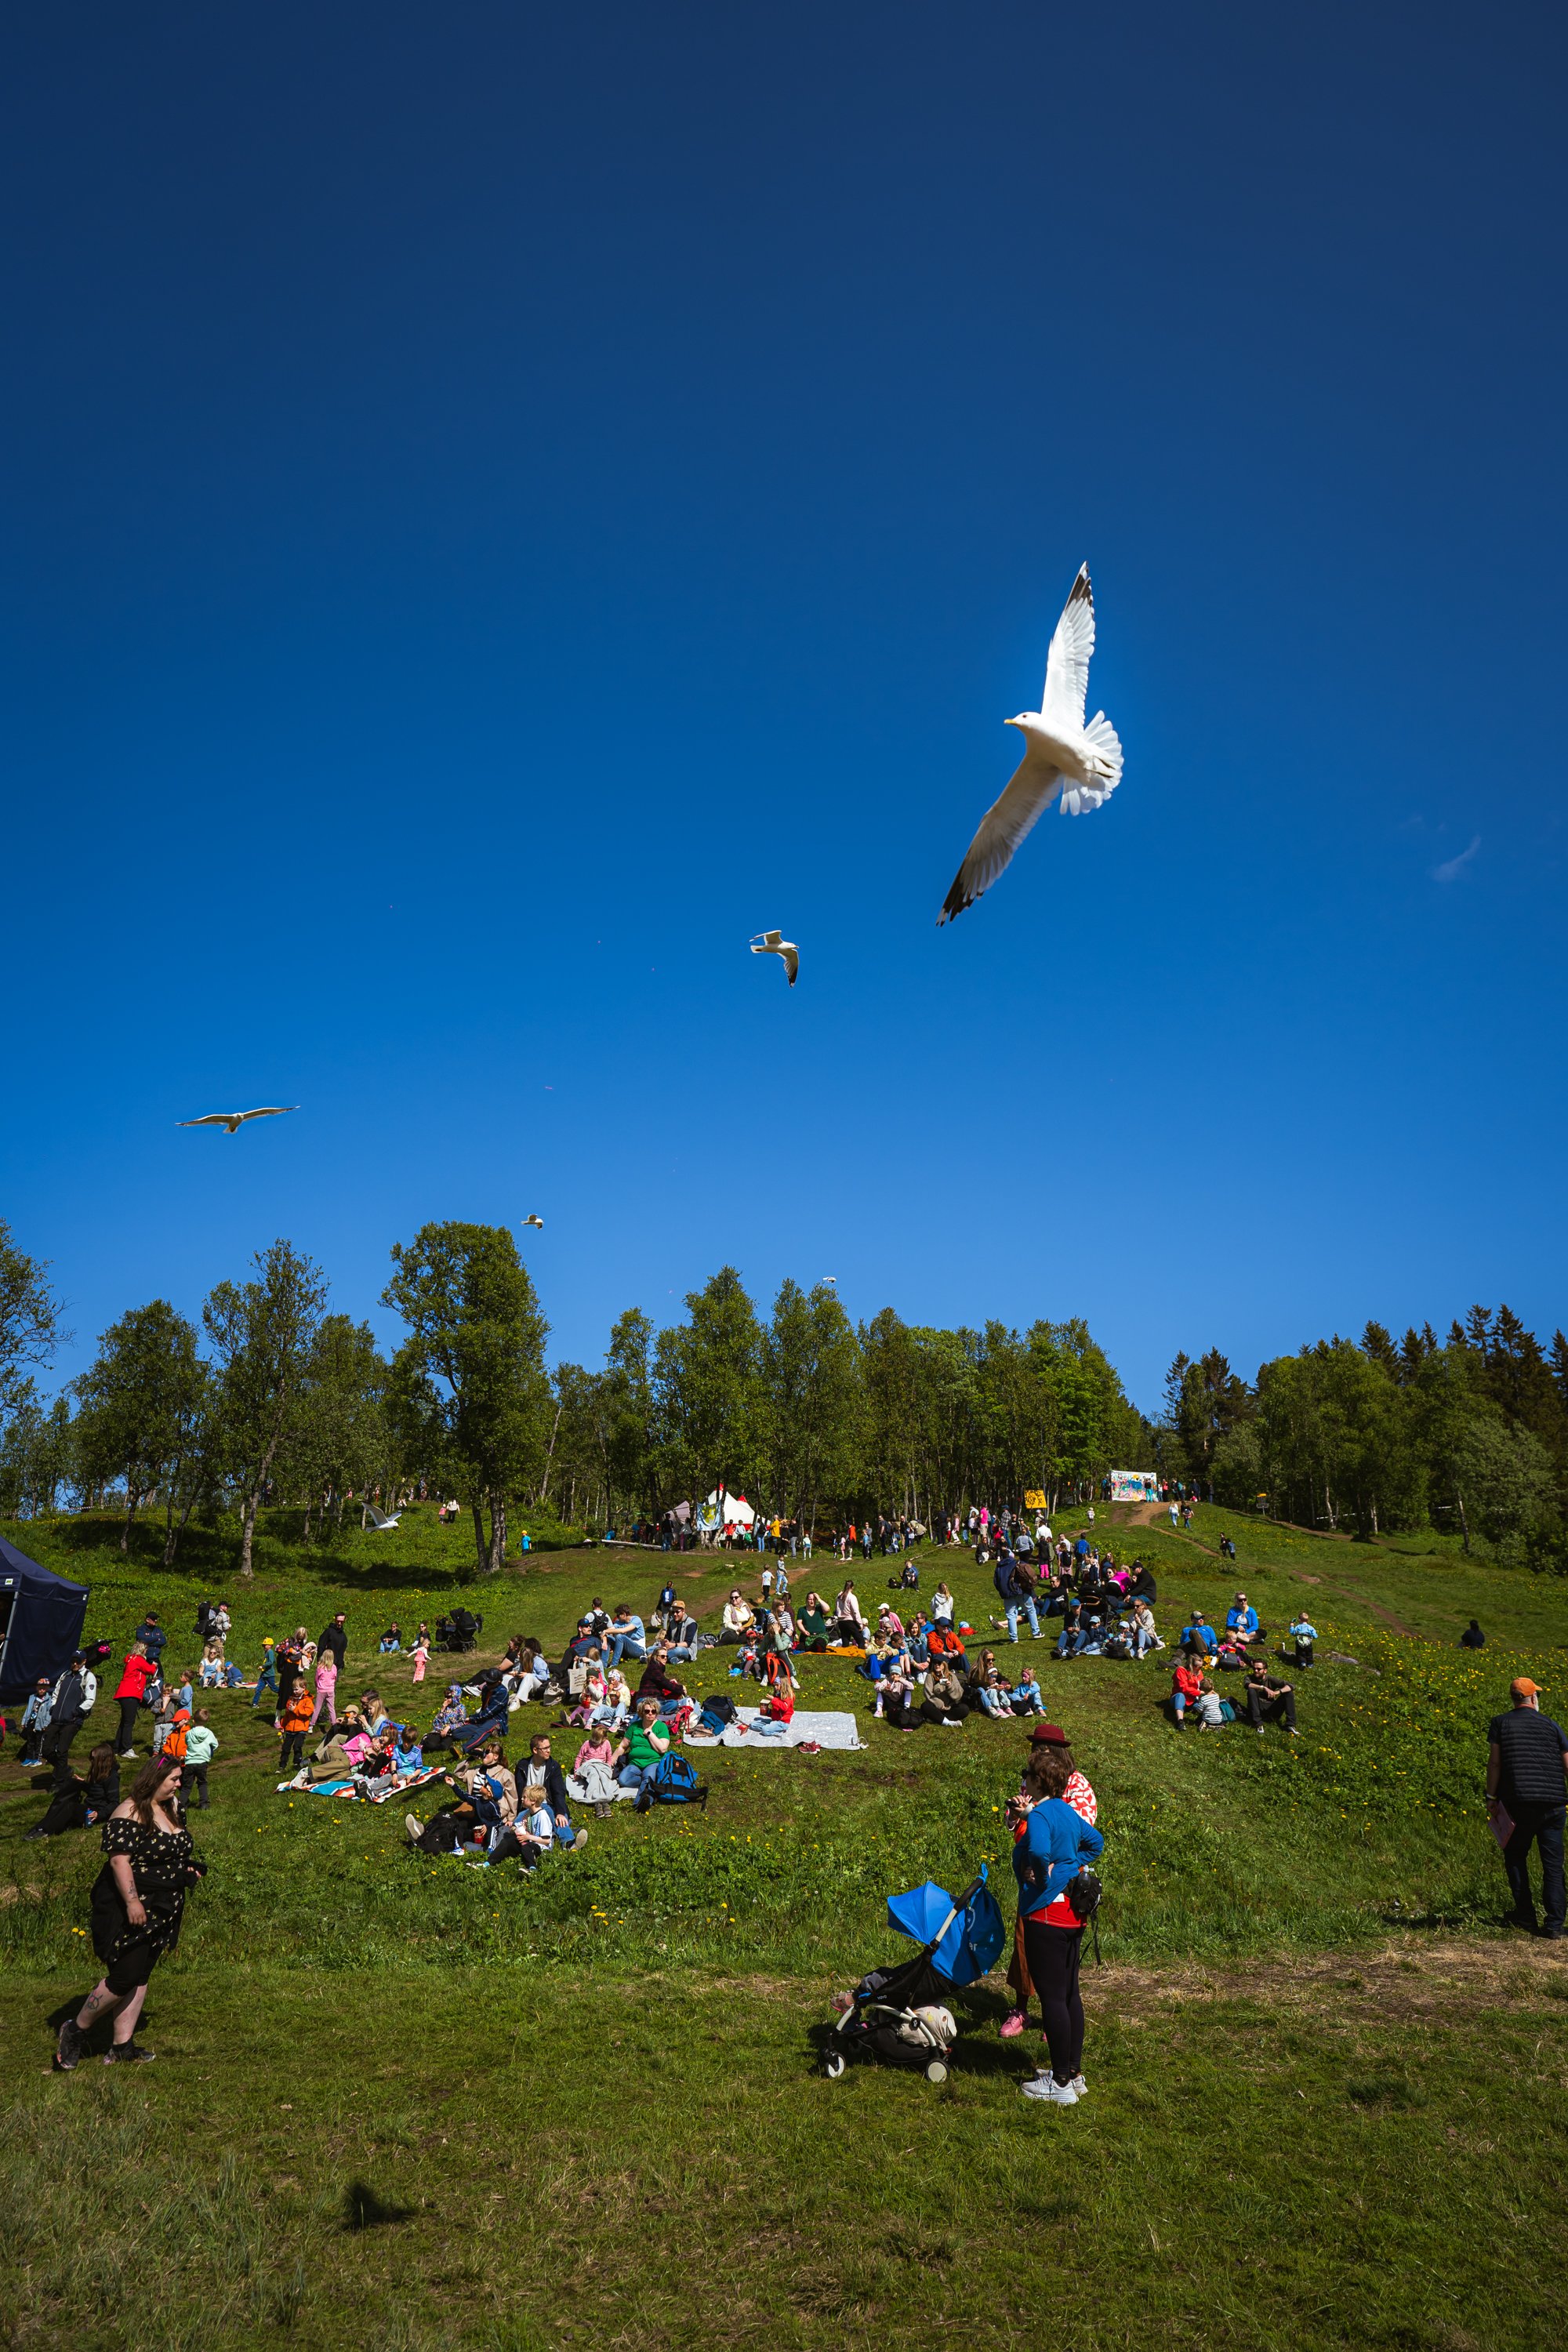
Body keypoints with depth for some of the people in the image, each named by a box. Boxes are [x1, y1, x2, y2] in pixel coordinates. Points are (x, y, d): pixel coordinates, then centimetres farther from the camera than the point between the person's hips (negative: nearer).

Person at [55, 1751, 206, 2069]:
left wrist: (189, 1869, 8)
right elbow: (119, 1860, -23)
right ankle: (76, 2030, 13)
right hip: (128, 1909, -8)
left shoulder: (169, 1809, 11)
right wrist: (132, 1901, -27)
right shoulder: (129, 1814, -17)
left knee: (140, 1979, 10)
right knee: (124, 1977, -8)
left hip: (160, 1911, 8)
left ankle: (122, 2048, 18)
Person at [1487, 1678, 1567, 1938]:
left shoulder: (1500, 1723, 2)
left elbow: (1494, 1762, -3)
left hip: (1520, 1802, -2)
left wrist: (1491, 1797, 3)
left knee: (1515, 1856, 14)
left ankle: (1525, 1915, 16)